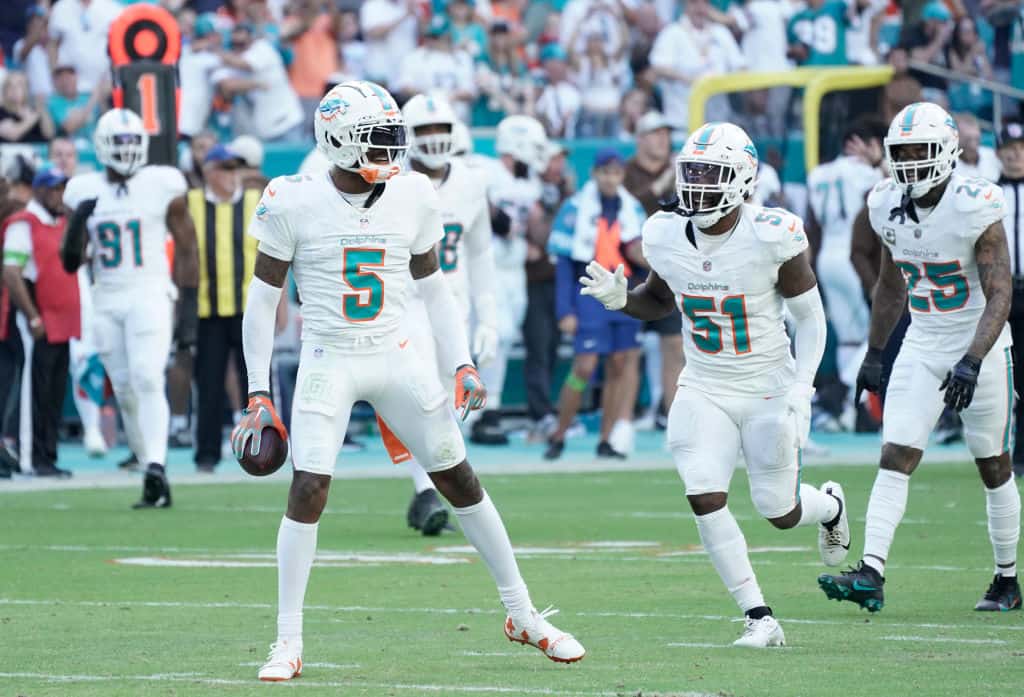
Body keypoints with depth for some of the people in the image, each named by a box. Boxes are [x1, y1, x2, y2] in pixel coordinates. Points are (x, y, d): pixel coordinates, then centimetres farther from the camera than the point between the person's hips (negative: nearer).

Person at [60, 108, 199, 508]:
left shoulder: (162, 186, -1)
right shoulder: (85, 192, 7)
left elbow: (186, 249, 3)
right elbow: (70, 262, 10)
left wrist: (189, 310, -2)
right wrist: (78, 224, -10)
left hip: (150, 295, -4)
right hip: (106, 302, 4)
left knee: (147, 381, -20)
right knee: (125, 392, 4)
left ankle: (156, 467, -29)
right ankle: (153, 478, 12)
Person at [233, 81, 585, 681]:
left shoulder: (412, 199, -1)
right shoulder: (296, 204, -10)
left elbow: (434, 290, 11)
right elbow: (263, 300, -3)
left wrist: (463, 365, 1)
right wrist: (259, 394, -6)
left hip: (399, 357, 3)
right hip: (329, 361, -3)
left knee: (460, 479, 7)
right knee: (309, 491, -13)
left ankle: (524, 616, 19)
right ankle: (289, 643, -3)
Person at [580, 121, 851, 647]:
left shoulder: (771, 238, -19)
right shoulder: (665, 237, -6)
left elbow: (810, 318, -9)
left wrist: (800, 391, -18)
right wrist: (620, 298, -8)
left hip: (768, 388, -3)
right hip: (704, 391, 3)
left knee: (779, 511, 5)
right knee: (705, 500, -15)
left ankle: (830, 505, 44)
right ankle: (759, 618, -5)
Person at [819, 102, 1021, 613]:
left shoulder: (975, 209, -20)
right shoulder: (890, 207, -2)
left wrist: (972, 361, -33)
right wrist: (874, 353, 18)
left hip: (979, 347, -4)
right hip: (922, 348, 4)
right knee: (895, 457, -10)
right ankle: (871, 576, -18)